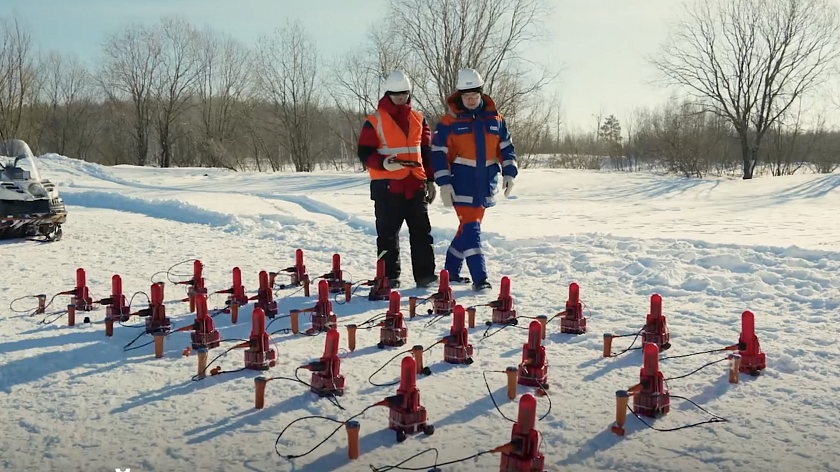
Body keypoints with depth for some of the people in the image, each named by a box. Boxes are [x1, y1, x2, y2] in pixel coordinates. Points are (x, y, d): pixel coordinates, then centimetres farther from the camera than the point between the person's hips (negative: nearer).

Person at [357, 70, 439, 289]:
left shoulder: (418, 119, 12)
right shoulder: (375, 121, -1)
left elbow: (427, 152, 17)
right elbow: (365, 152, -3)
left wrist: (430, 180, 14)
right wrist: (383, 163, -21)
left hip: (415, 185, 4)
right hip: (387, 186, -4)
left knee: (422, 231, 5)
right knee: (388, 233, 2)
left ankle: (425, 274, 13)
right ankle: (389, 276, 12)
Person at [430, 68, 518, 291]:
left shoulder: (495, 119, 8)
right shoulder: (449, 122, -4)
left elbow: (506, 148, 14)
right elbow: (438, 154, -6)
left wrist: (509, 173, 3)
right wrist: (444, 184, -12)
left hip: (486, 184, 5)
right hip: (462, 184, -4)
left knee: (469, 227, 12)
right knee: (470, 228, -11)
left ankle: (451, 271, 26)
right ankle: (479, 277, -9)